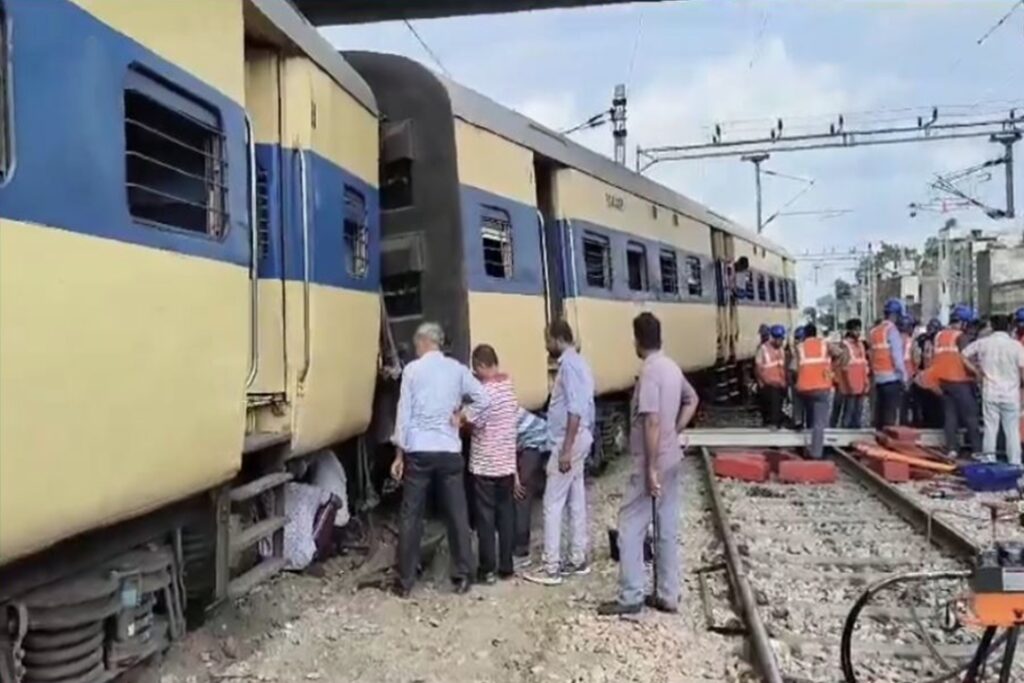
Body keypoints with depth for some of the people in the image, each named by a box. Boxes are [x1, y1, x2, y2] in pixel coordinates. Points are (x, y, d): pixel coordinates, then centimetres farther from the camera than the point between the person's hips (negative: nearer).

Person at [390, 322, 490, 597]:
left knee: (411, 516, 7)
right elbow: (483, 399, -4)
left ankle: (405, 581, 13)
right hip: (449, 451, 2)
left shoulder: (412, 369, -2)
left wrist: (399, 453, 2)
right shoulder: (457, 369, 5)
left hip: (419, 451, -2)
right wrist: (461, 417, 6)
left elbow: (404, 413, -3)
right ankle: (462, 576, 15)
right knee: (457, 514, 10)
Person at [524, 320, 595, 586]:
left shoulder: (569, 364, -17)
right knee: (576, 502, 14)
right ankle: (578, 560, 22)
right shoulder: (576, 362, 15)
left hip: (569, 441, -10)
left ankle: (551, 568, 0)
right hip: (578, 439, 10)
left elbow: (575, 410, -24)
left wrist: (566, 449, -25)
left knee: (553, 504, -5)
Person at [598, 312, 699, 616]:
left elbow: (653, 422, -24)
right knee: (667, 529, 13)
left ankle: (631, 597, 7)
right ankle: (668, 596, 20)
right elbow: (692, 401, 24)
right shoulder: (672, 367, 9)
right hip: (673, 460, 9)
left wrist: (651, 469, -21)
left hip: (653, 463, -9)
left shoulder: (649, 371, -19)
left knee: (630, 527, 1)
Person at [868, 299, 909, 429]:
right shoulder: (892, 329, -10)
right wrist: (904, 375, -8)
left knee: (880, 412, 11)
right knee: (891, 413, -5)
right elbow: (897, 356, -13)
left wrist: (874, 372, 13)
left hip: (878, 377, 7)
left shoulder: (873, 331, 12)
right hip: (892, 377, -7)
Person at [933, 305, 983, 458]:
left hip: (943, 380, 6)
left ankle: (952, 448, 8)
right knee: (970, 415, 3)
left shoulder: (939, 335, 10)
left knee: (950, 415, 9)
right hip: (959, 381, -6)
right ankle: (977, 449, 5)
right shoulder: (960, 336, -10)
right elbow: (965, 359, -17)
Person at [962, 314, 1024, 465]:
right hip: (1011, 393, -1)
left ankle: (989, 460, 8)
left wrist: (977, 371, 8)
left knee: (990, 428, 6)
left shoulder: (983, 342, -2)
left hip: (990, 392, 1)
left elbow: (963, 355, 4)